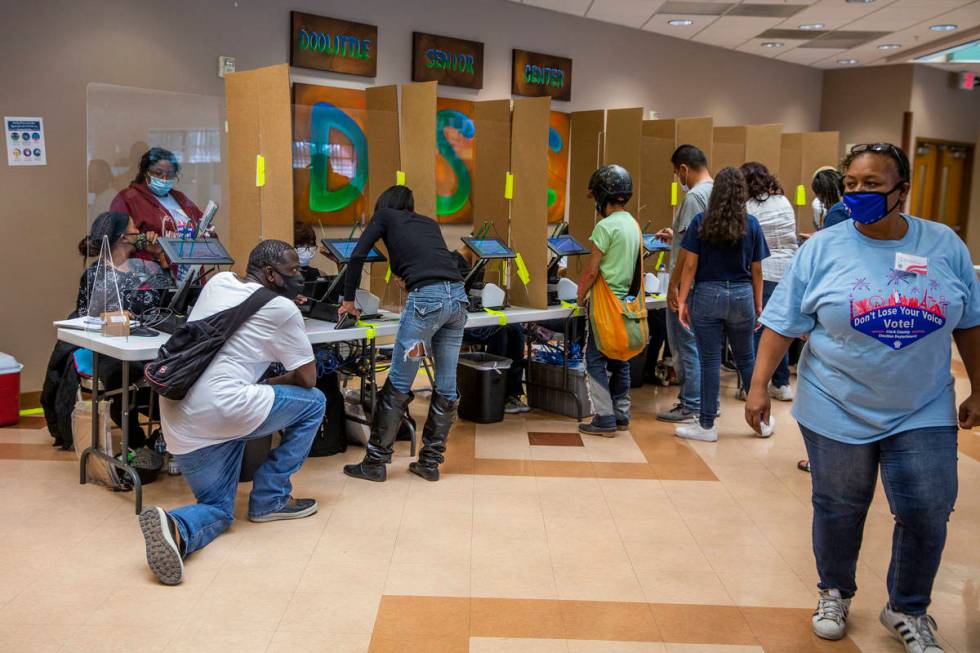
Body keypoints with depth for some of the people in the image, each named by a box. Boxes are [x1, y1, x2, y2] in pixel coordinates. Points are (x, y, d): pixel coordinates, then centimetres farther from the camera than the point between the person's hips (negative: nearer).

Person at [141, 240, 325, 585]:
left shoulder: (218, 281, 18)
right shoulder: (282, 309, -1)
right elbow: (307, 377, 5)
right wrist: (265, 385, 20)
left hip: (177, 421, 7)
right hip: (221, 409, -7)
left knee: (218, 510, 19)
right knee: (313, 402, 15)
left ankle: (176, 528, -17)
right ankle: (270, 498, 15)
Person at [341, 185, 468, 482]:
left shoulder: (384, 215, 17)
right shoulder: (429, 222, 30)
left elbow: (357, 256, 11)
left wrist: (349, 299, 21)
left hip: (427, 298, -6)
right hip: (458, 294, 6)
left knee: (398, 385, 1)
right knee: (446, 385, 9)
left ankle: (375, 463, 9)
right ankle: (430, 461, 18)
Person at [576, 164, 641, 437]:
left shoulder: (606, 226, -15)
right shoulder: (633, 224, 11)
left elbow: (591, 271, -15)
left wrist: (580, 297, -1)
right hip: (627, 300, 8)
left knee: (596, 360, -1)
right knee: (619, 359, 15)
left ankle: (605, 419, -1)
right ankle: (621, 415, 21)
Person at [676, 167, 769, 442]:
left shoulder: (701, 222, -4)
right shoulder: (751, 225, 2)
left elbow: (690, 265, -6)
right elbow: (756, 270, 5)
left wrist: (682, 300, -1)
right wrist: (758, 305, 12)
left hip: (708, 296, -2)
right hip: (742, 296, 2)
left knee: (710, 361, 2)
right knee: (746, 359, 16)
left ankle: (707, 425, 9)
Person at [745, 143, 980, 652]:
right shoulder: (823, 248, -7)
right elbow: (783, 324, -6)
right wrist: (758, 386, -10)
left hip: (923, 414, 2)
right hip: (838, 413, -1)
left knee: (927, 513, 2)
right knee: (838, 511, 11)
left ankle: (908, 611, 26)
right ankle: (835, 594, 36)